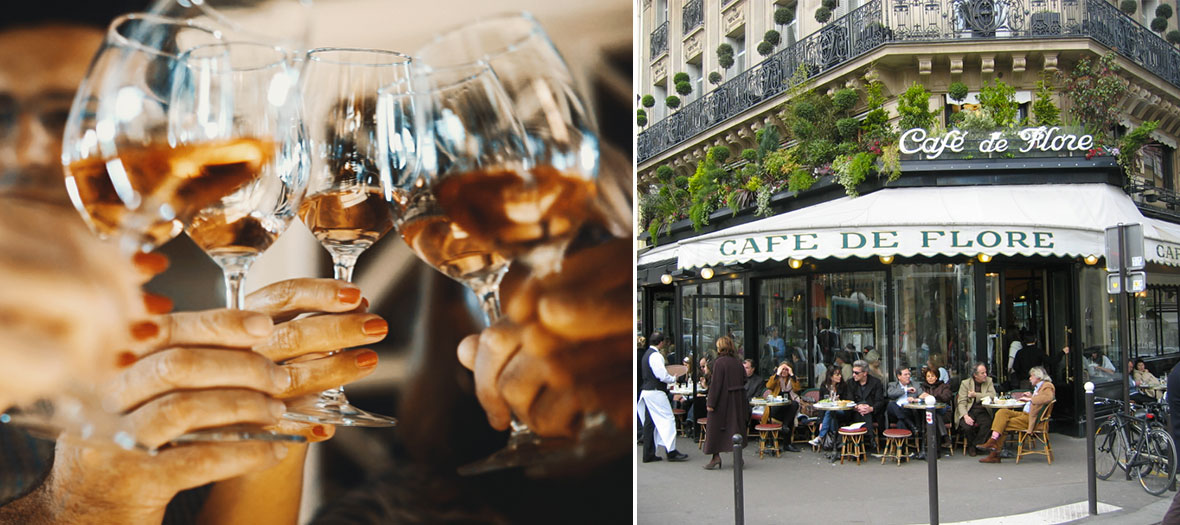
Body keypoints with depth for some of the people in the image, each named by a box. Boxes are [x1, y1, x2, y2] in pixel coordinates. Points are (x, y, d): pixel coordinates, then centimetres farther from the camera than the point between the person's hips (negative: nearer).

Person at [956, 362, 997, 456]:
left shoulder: (988, 381, 9)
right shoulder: (965, 383, 1)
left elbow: (993, 395, -7)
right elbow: (961, 402, -6)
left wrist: (976, 395, -12)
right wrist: (965, 416, -23)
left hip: (983, 411, 2)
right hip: (968, 411, -2)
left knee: (987, 424, -31)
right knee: (967, 426, -30)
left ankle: (976, 445, -9)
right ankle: (971, 445, 1)